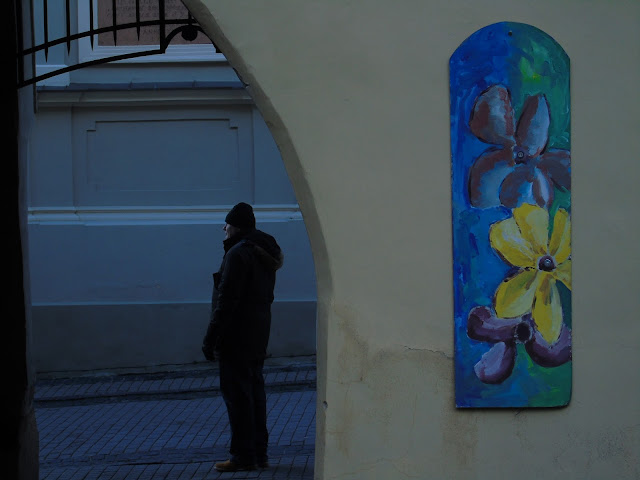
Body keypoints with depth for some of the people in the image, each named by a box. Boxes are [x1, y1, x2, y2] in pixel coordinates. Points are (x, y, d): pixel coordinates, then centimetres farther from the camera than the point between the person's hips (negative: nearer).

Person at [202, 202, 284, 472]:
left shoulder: (238, 254, -17)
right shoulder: (264, 252, 14)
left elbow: (226, 301, -20)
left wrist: (211, 339, -18)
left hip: (236, 338, -10)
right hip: (258, 336, 10)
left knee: (237, 394, -5)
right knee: (255, 392, 14)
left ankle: (244, 456, -3)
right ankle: (259, 454, 18)